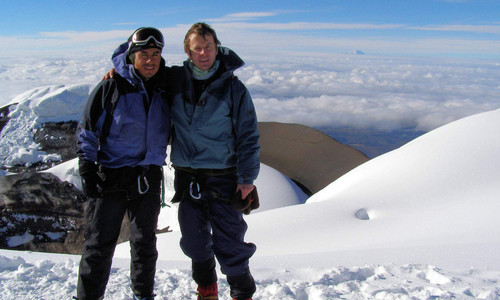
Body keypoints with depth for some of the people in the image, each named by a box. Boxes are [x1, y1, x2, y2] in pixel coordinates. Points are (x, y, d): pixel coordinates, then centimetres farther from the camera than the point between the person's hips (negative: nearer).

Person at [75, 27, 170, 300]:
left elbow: (170, 134, 18)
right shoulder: (111, 87, -7)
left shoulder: (164, 91, 6)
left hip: (148, 180, 4)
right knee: (99, 245, 2)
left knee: (145, 243, 16)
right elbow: (87, 132, -3)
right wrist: (87, 171, -8)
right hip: (110, 179, -4)